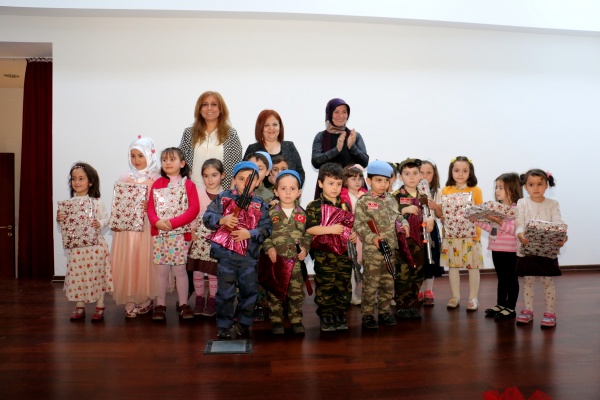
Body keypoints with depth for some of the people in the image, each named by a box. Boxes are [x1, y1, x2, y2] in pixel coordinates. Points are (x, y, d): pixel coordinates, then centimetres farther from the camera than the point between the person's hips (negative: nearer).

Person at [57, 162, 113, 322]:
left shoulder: (96, 202, -5)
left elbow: (106, 219, -6)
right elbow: (63, 226, 7)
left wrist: (99, 223, -25)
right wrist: (59, 219, -13)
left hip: (94, 245, -3)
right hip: (75, 246, 3)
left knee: (97, 275, 4)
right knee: (77, 276, 10)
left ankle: (99, 308, 18)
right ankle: (80, 307, 25)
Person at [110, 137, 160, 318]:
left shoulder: (156, 179, -1)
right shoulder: (124, 178, 7)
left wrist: (150, 207, -21)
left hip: (147, 226, -2)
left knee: (145, 262, 2)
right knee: (127, 263, 2)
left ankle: (146, 299, 17)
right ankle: (130, 301, 13)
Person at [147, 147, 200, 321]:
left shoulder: (188, 184, -1)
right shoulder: (157, 184, 9)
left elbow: (194, 208, -10)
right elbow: (150, 206, 4)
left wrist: (173, 222, -18)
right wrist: (157, 221, -17)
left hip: (180, 234, -2)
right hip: (159, 234, 3)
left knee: (180, 269, 3)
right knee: (161, 269, 7)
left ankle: (183, 304, 14)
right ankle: (160, 305, 16)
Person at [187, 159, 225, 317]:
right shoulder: (198, 192, 0)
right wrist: (192, 230, -7)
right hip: (199, 234, 1)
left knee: (213, 269, 5)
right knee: (197, 268, 7)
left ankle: (212, 300, 20)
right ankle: (199, 298, 23)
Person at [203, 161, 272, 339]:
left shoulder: (260, 205, 0)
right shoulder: (223, 198, 0)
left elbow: (266, 229, -6)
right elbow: (207, 217, -3)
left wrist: (249, 234, -20)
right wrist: (222, 220, -21)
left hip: (249, 255, 1)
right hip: (226, 253, -1)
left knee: (249, 290, 12)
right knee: (225, 292, 8)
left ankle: (244, 323, 31)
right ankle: (224, 325, 22)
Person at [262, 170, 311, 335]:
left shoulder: (302, 214, 6)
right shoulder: (271, 213, -1)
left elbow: (308, 233, 9)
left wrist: (305, 248, -5)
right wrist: (269, 248, -13)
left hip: (296, 260, 2)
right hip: (276, 259, -1)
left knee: (296, 291, 8)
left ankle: (296, 320, 21)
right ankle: (276, 321, 17)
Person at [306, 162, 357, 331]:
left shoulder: (345, 206, 11)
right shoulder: (314, 206, -7)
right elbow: (309, 228, -15)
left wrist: (354, 234, 0)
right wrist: (330, 229, -21)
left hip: (344, 253, 5)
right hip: (324, 254, -5)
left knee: (344, 285, 11)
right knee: (325, 286, 2)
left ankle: (340, 315, 24)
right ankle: (326, 317, 15)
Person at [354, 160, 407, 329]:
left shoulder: (391, 200, 10)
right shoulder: (363, 201, -8)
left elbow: (398, 218, 20)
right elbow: (359, 225, -13)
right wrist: (372, 237, -23)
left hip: (391, 249, 6)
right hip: (372, 251, -6)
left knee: (388, 283, 15)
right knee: (371, 283, 1)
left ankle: (384, 311, 30)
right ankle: (367, 314, 14)